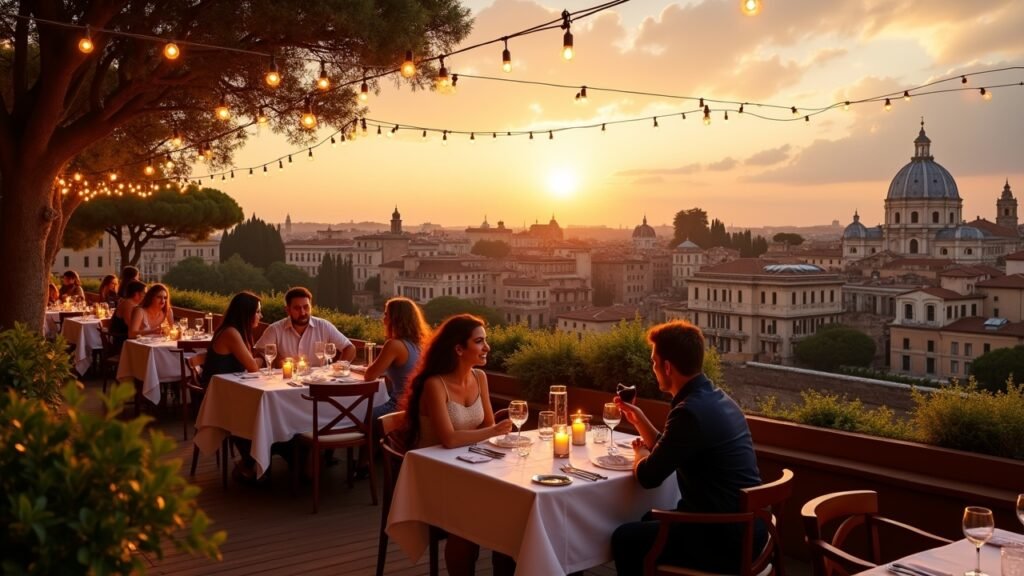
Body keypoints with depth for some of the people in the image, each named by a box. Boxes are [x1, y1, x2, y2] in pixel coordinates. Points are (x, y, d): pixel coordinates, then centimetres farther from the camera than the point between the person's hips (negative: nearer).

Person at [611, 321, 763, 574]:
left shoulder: (691, 411, -24)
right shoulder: (713, 398, 7)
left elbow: (648, 476, -14)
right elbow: (667, 453, 19)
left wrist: (640, 454, 6)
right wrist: (639, 419, 16)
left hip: (726, 540, -10)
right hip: (743, 527, 10)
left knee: (625, 539, 0)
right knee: (649, 521, 25)